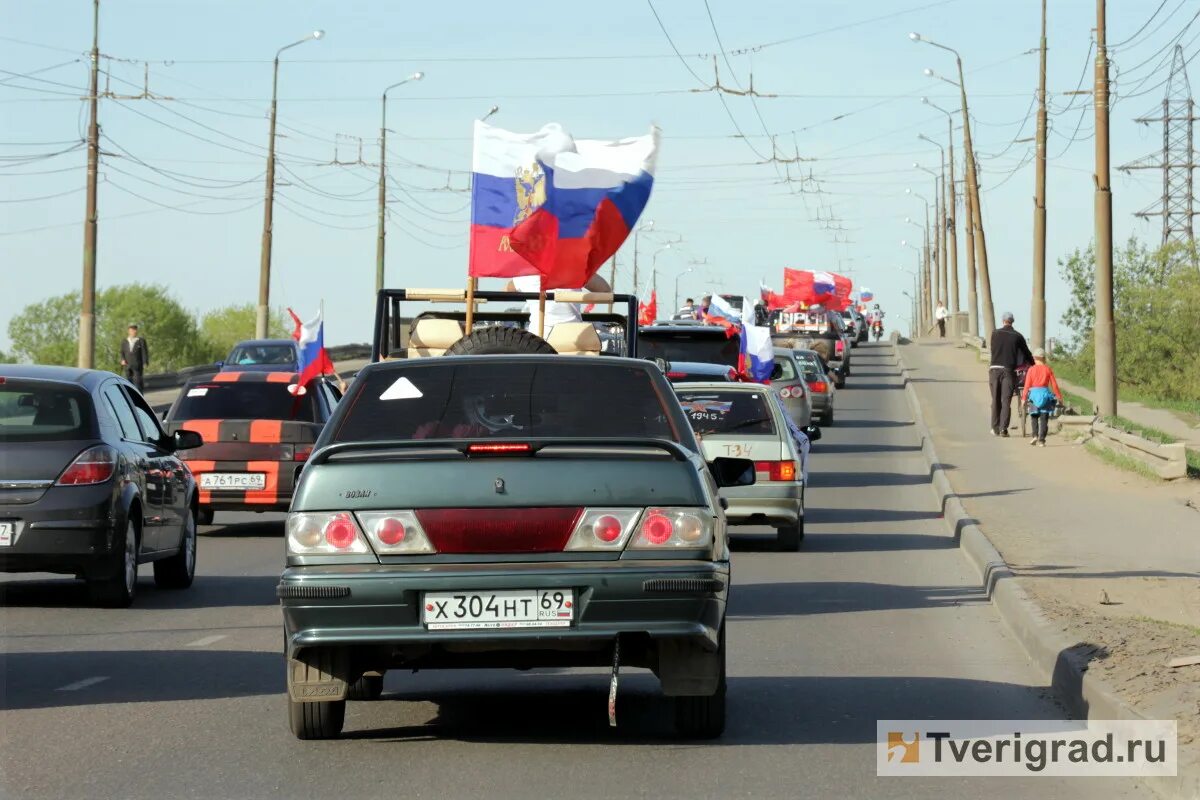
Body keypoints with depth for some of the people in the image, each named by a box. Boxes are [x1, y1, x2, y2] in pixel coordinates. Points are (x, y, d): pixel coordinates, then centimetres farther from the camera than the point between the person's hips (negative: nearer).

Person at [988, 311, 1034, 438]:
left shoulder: (995, 333, 4)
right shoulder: (1017, 336, 2)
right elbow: (1027, 353, 9)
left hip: (995, 369, 1)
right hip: (1009, 370, -1)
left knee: (995, 400, 10)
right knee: (1006, 401, 0)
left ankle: (995, 428, 14)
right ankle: (1003, 429, -9)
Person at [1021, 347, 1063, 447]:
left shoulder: (1031, 369, 0)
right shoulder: (1048, 369, 1)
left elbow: (1027, 385, -1)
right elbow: (1054, 384, 3)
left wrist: (1024, 398, 4)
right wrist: (1059, 396, 11)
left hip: (1034, 394, 0)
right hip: (1045, 393, 0)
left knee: (1034, 416, 16)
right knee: (1044, 418, 2)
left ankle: (1035, 435, 0)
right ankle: (1041, 439, -4)